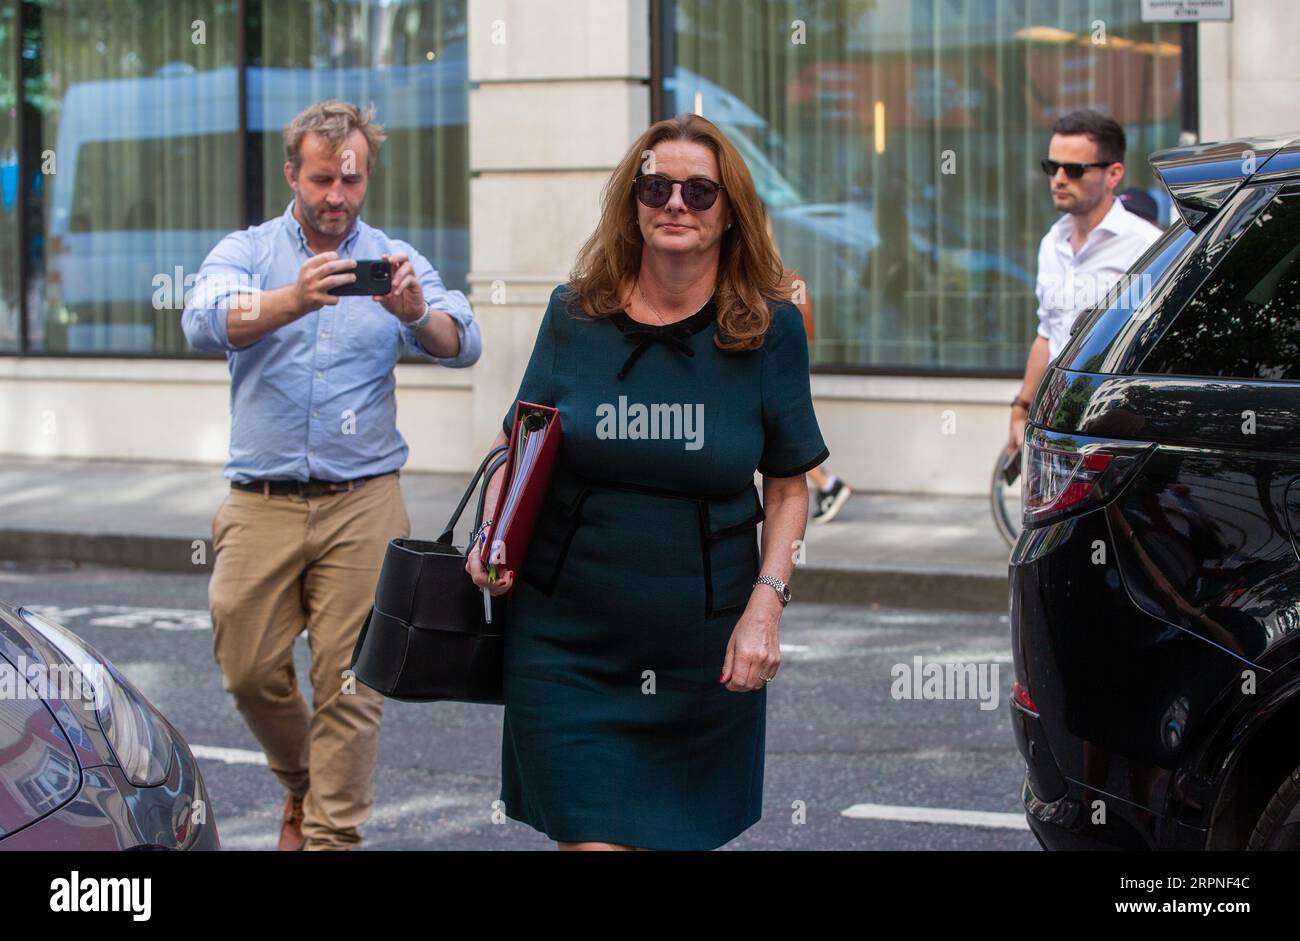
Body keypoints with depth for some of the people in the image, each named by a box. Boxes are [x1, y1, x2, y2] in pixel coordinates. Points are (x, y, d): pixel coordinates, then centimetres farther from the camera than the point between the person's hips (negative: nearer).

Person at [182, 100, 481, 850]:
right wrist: (293, 300, -39)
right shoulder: (245, 253, 4)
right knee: (250, 670, 4)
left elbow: (462, 345, -10)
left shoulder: (395, 262, 6)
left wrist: (416, 313, -33)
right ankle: (301, 784, 31)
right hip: (262, 502, 0)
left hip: (362, 504, 0)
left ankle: (333, 831, 5)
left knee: (351, 681, -3)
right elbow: (207, 323, -19)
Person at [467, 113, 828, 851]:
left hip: (704, 650, 0)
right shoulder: (574, 317, 1)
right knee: (594, 837, -6)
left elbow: (789, 485, 5)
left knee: (686, 833, 10)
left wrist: (766, 604, -7)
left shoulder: (770, 328, -1)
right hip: (569, 644, 0)